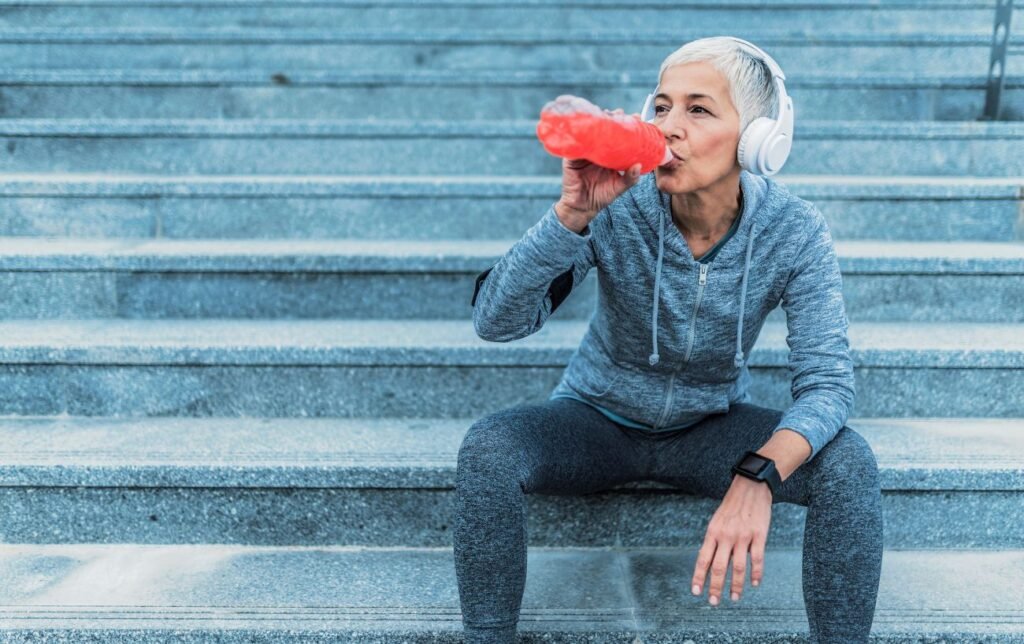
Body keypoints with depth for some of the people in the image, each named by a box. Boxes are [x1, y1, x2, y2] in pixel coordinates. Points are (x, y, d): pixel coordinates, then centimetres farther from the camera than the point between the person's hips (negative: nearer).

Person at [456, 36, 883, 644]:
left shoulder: (795, 231, -19)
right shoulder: (616, 206, -23)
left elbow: (827, 380, -21)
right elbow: (496, 321, -30)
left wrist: (757, 478, -40)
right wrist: (574, 212, -45)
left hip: (713, 428, 1)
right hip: (598, 418, -1)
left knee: (848, 461, -24)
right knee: (486, 450, -29)